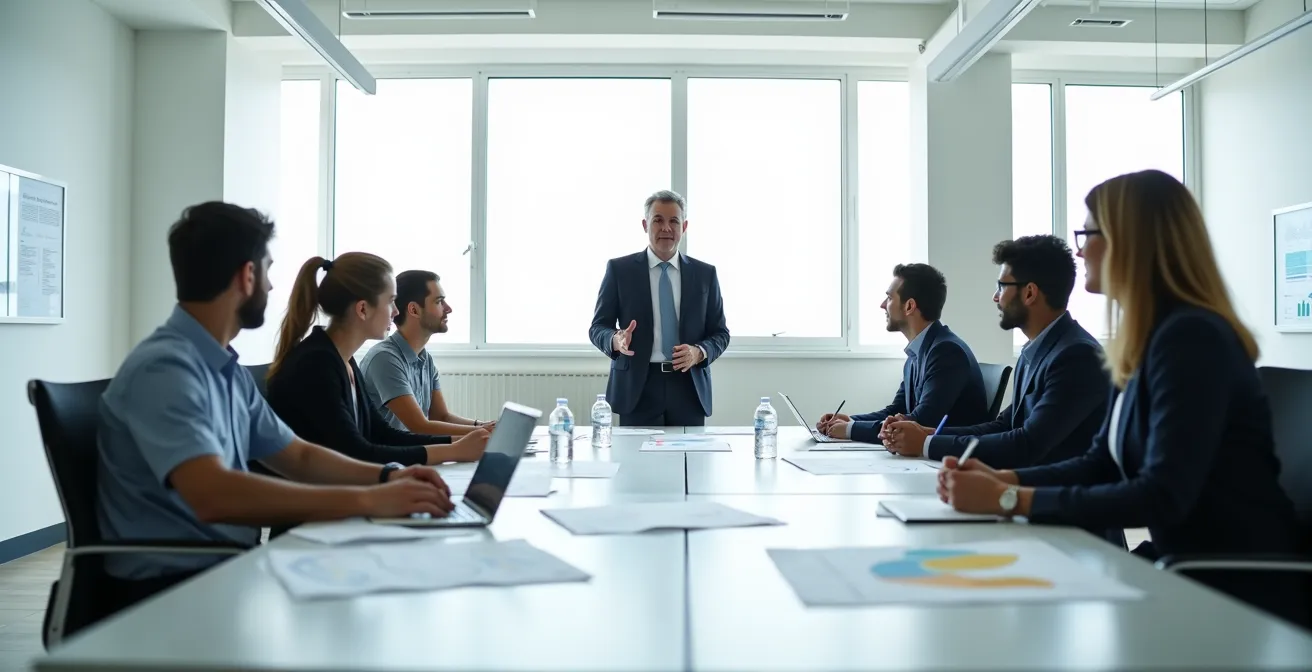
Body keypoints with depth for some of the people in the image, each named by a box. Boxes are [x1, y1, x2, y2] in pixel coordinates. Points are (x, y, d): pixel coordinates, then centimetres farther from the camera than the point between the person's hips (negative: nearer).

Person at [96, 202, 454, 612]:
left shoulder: (228, 370, 10)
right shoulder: (163, 369, -19)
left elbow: (299, 457, 16)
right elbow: (214, 495, -33)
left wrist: (384, 476, -3)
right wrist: (367, 501, -32)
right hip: (167, 590, -8)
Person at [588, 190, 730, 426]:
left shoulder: (705, 273, 8)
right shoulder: (619, 269, 3)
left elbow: (720, 333, 10)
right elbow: (598, 327, 4)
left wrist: (699, 352, -11)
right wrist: (616, 340, -19)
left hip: (688, 387, 2)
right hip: (637, 388, -2)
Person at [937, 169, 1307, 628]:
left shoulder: (1192, 338, -21)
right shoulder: (1145, 342, 7)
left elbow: (1162, 498, -27)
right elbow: (1103, 463, 11)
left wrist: (1011, 501, -27)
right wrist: (1003, 479, -4)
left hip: (1239, 591, -7)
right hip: (1181, 566, 7)